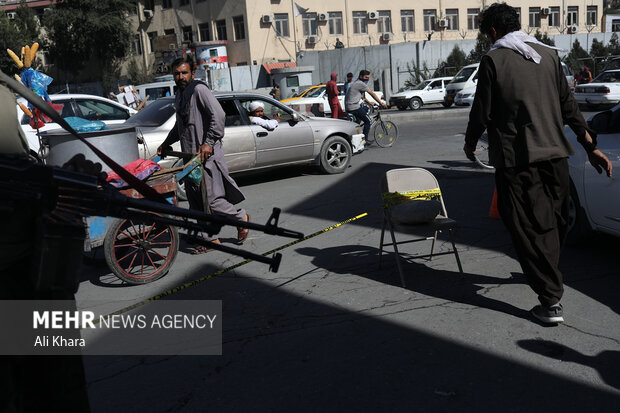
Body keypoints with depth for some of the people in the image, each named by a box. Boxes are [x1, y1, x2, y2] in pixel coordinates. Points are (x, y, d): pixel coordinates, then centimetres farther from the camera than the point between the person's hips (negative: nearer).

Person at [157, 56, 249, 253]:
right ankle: (210, 239, 16)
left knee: (211, 200, -9)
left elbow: (218, 115, -19)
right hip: (190, 156, 9)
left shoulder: (199, 89, -8)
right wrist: (166, 143, 31)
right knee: (197, 203, 7)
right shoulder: (179, 95, 20)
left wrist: (209, 142, -23)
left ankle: (241, 217, 15)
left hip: (206, 154, -9)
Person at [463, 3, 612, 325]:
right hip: (554, 154, 6)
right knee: (555, 222, 21)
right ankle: (547, 274, 43)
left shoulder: (493, 60, -5)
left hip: (516, 159, -6)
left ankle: (551, 301, -1)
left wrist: (470, 143, 14)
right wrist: (591, 145, 14)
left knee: (529, 229, 0)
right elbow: (568, 105, 11)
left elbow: (482, 112, -4)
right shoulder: (548, 54, 11)